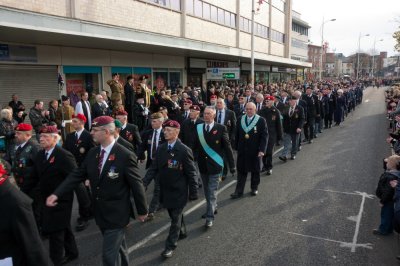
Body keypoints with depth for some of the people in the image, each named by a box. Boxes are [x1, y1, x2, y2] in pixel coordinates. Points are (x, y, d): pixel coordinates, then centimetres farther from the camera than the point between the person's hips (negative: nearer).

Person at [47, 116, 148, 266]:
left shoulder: (125, 156, -20)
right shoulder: (92, 153, 1)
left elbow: (136, 185, -14)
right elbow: (77, 175, 2)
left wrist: (142, 211, -7)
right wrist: (57, 194, -10)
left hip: (117, 214, -6)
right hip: (100, 213, 6)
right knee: (118, 247, 25)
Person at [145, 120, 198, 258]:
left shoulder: (184, 150, -17)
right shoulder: (161, 148, 1)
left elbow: (191, 173, -13)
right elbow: (154, 167, 3)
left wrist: (193, 192, -12)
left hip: (178, 191, -6)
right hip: (165, 190, 6)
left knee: (175, 218, 4)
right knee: (173, 215, 22)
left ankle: (170, 246, 16)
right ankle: (181, 232, 46)